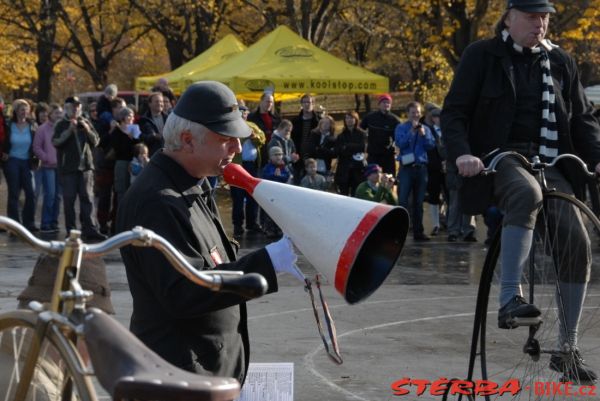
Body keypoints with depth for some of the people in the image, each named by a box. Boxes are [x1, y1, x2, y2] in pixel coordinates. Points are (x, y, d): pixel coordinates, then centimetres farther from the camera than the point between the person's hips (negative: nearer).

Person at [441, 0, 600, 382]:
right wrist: (461, 152, -19)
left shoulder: (561, 62, 14)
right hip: (498, 158, -4)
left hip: (551, 164, 4)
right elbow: (454, 112, -1)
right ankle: (510, 298, -44)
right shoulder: (483, 55, 4)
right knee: (527, 193, -40)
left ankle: (568, 349, -5)